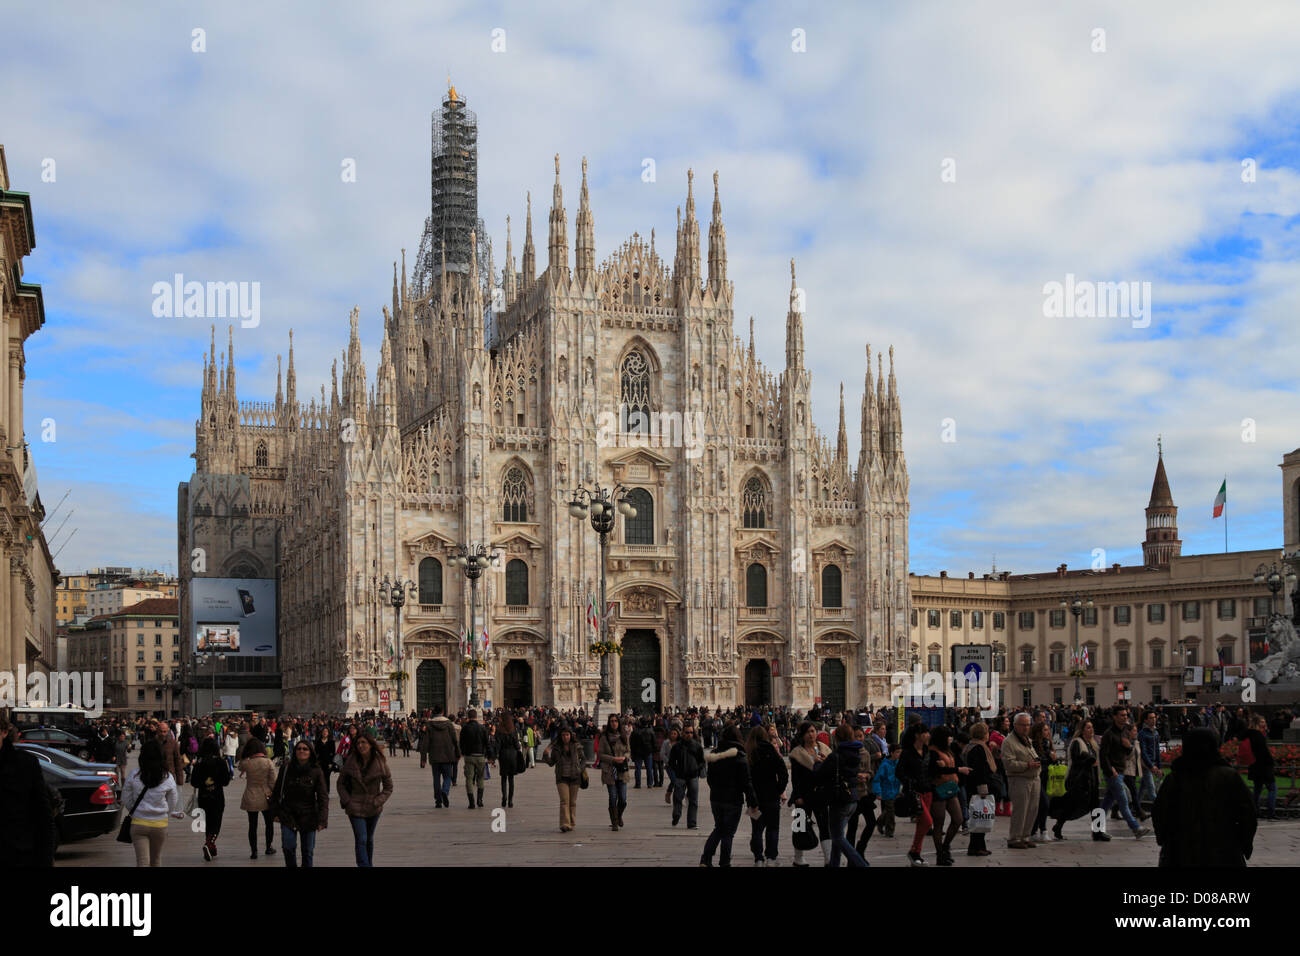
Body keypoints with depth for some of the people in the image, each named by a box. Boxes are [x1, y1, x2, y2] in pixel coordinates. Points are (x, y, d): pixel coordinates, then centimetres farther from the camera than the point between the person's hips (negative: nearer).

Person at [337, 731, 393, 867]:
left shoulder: (380, 762, -7)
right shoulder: (351, 761, -7)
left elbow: (388, 787, 1)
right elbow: (341, 783, 4)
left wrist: (377, 802, -11)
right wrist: (347, 801, -7)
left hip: (373, 809, 1)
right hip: (356, 807, -1)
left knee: (369, 839, 17)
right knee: (361, 840, -12)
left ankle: (369, 864, 34)